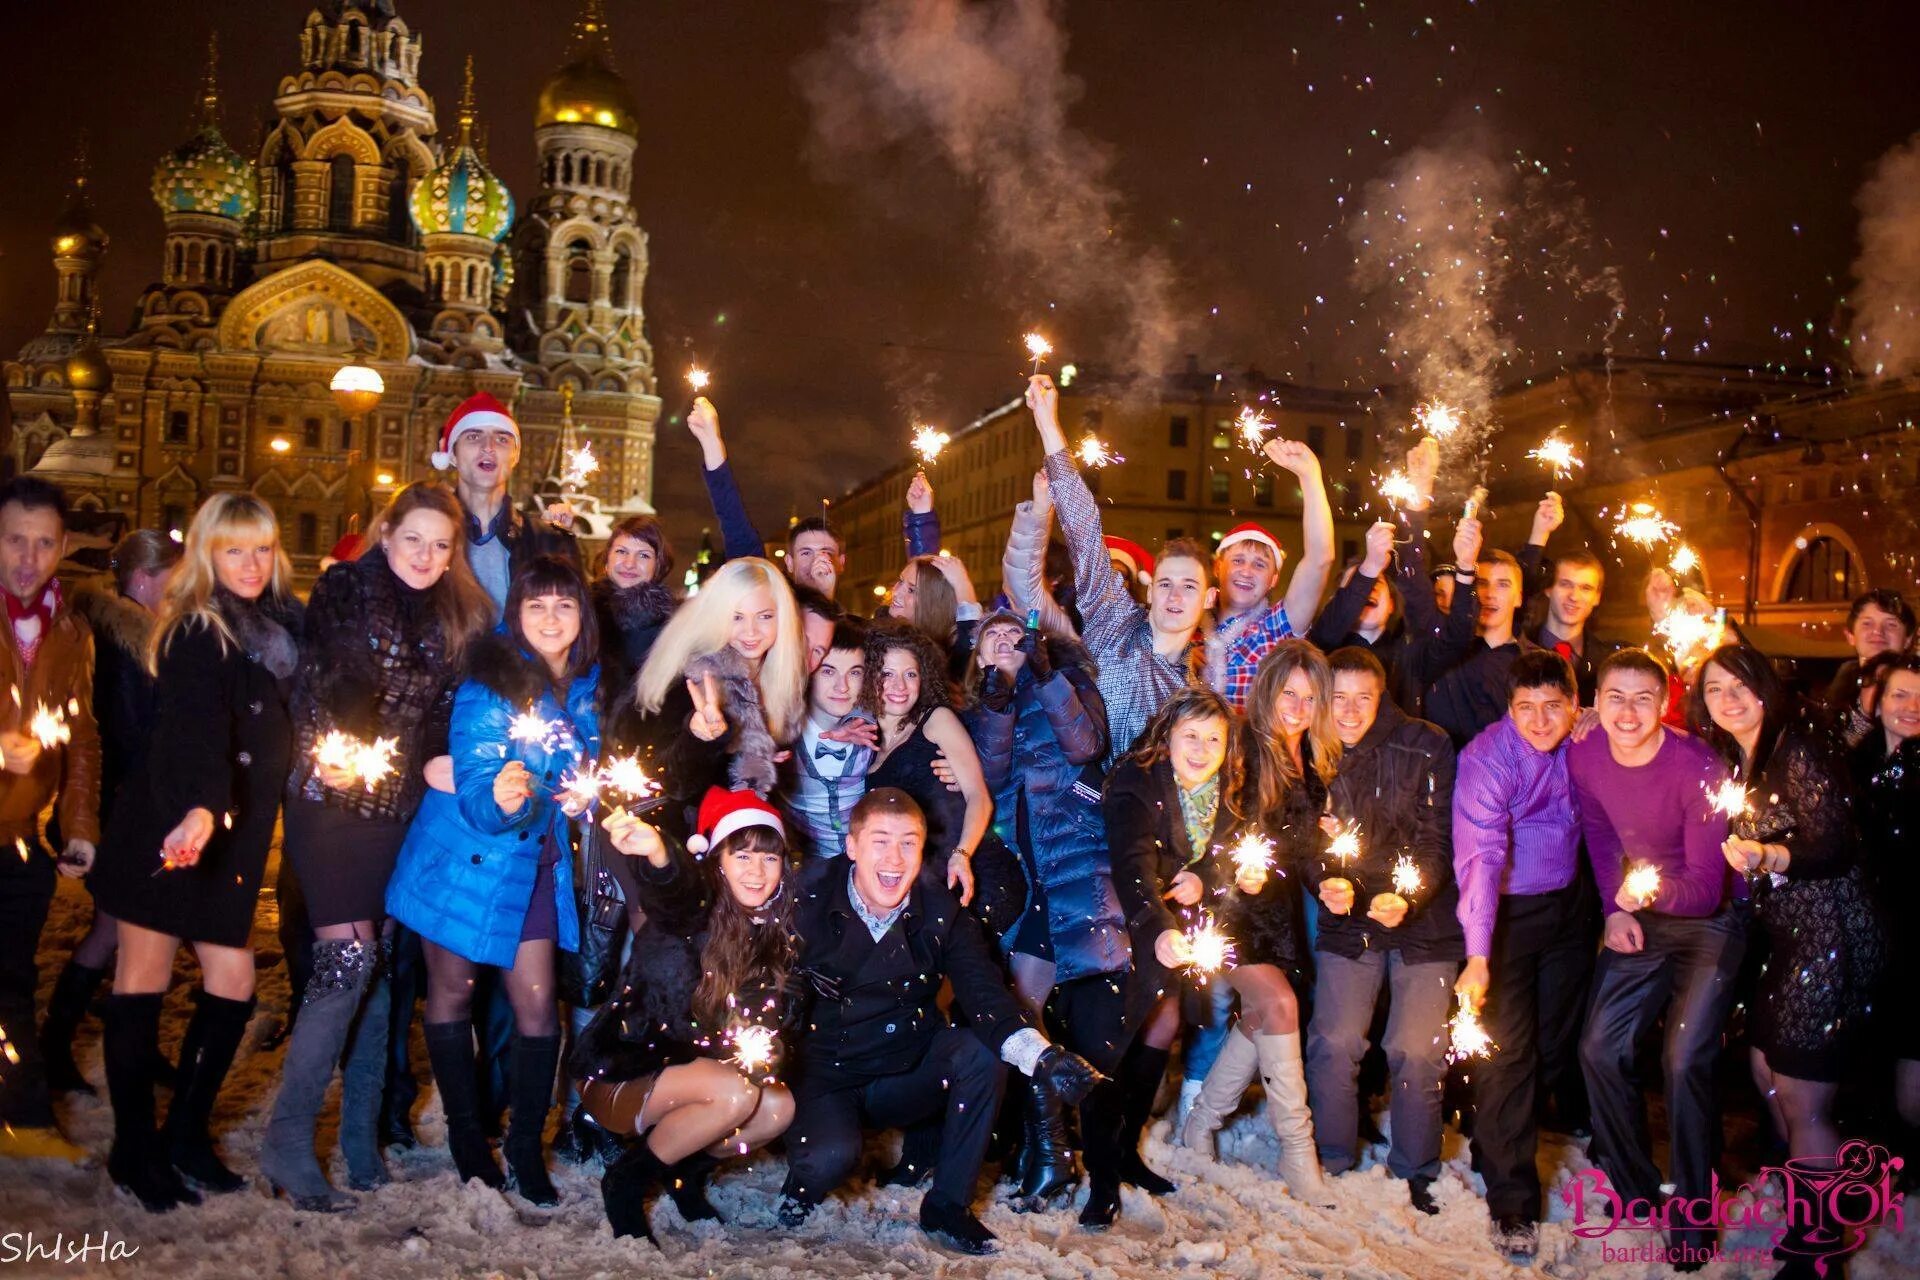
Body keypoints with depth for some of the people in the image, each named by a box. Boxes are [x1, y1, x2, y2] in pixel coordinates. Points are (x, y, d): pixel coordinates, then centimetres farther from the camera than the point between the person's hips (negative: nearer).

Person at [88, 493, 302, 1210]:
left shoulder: (284, 624, 7)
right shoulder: (196, 635, -14)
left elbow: (280, 726, 12)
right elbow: (198, 728, -31)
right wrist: (200, 809, -46)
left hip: (233, 835, 6)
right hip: (171, 827, -6)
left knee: (233, 980, 5)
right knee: (143, 977, 5)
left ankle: (187, 1133, 21)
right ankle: (133, 1147, 16)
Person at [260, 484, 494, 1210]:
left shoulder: (456, 616, 10)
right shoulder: (343, 591, -2)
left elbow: (446, 712, 12)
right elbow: (310, 687, -9)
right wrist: (322, 760, -23)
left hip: (402, 809, 5)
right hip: (333, 802, -5)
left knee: (381, 964, 9)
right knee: (347, 957, -13)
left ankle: (362, 1137, 20)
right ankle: (287, 1142, -1)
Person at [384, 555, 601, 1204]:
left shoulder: (584, 687, -2)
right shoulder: (489, 685, -21)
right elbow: (474, 794, -28)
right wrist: (498, 800, -47)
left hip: (536, 862, 5)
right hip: (466, 856, -4)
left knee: (537, 1004, 3)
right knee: (452, 991, 10)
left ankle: (526, 1147, 18)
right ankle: (466, 1136, 27)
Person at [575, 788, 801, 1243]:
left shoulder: (776, 932, -1)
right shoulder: (696, 914, -20)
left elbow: (781, 1023, 5)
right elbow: (671, 898, -44)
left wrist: (767, 1048, -18)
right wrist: (658, 856, -67)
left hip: (683, 1079, 6)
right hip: (617, 1078, -6)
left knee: (780, 1106, -15)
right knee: (735, 1095, -27)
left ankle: (687, 1170, 9)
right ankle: (627, 1179, -4)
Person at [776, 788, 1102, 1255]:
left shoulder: (941, 912, -8)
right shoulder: (809, 899, -12)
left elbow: (987, 997, -19)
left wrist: (1041, 1056, -38)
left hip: (906, 1076, 3)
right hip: (824, 1074, -3)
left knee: (982, 1050, -23)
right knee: (831, 1157, -32)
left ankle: (948, 1206, -6)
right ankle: (804, 1184, 8)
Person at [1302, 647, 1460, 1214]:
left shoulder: (1426, 747, -6)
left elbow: (1437, 838, -9)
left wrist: (1405, 898, -25)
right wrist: (1327, 882, -19)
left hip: (1424, 921, -2)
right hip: (1347, 921, 2)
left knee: (1415, 1051, -5)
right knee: (1333, 1043, -6)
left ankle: (1415, 1173, 16)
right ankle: (1332, 1166, 13)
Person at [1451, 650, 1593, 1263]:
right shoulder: (1486, 759, -24)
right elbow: (1480, 854, -35)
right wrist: (1478, 957, -43)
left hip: (1567, 904, 6)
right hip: (1507, 913, -6)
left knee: (1559, 1040, 16)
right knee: (1508, 1050, -7)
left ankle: (1497, 1136, 42)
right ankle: (1512, 1202, 7)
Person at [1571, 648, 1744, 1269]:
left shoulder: (1698, 768, -27)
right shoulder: (1583, 757, -12)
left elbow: (1706, 887, -26)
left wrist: (1652, 891, -44)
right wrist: (1615, 907, -2)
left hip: (1708, 918, -5)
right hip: (1637, 916, 5)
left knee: (1685, 1060, -13)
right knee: (1600, 1049, 5)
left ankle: (1693, 1220, 6)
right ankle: (1636, 1188, 26)